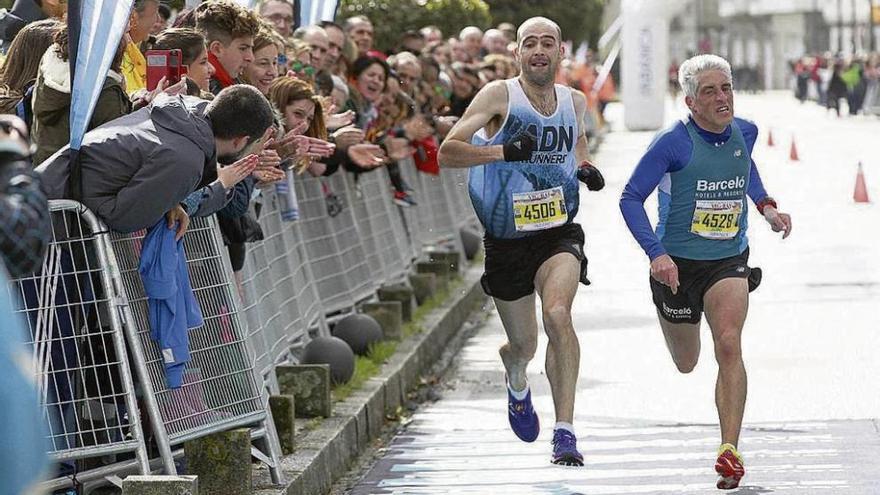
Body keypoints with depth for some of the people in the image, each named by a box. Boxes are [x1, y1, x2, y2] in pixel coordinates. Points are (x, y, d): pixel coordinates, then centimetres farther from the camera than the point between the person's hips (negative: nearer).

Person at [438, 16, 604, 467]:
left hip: (559, 233, 1)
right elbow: (447, 151, -18)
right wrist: (503, 151, -32)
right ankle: (517, 382, 52)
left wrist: (586, 168, 6)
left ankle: (565, 431, -26)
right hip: (506, 240, -1)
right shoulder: (499, 95, -10)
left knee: (557, 314, -27)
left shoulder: (576, 102, 4)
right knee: (524, 345, 11)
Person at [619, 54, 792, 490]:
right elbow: (631, 198, -15)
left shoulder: (745, 132, -1)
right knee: (686, 364, 17)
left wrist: (765, 206, 10)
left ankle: (730, 450, -24)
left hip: (729, 261, 2)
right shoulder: (673, 143, -17)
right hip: (677, 264, -2)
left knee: (729, 346, -22)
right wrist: (655, 253, -26)